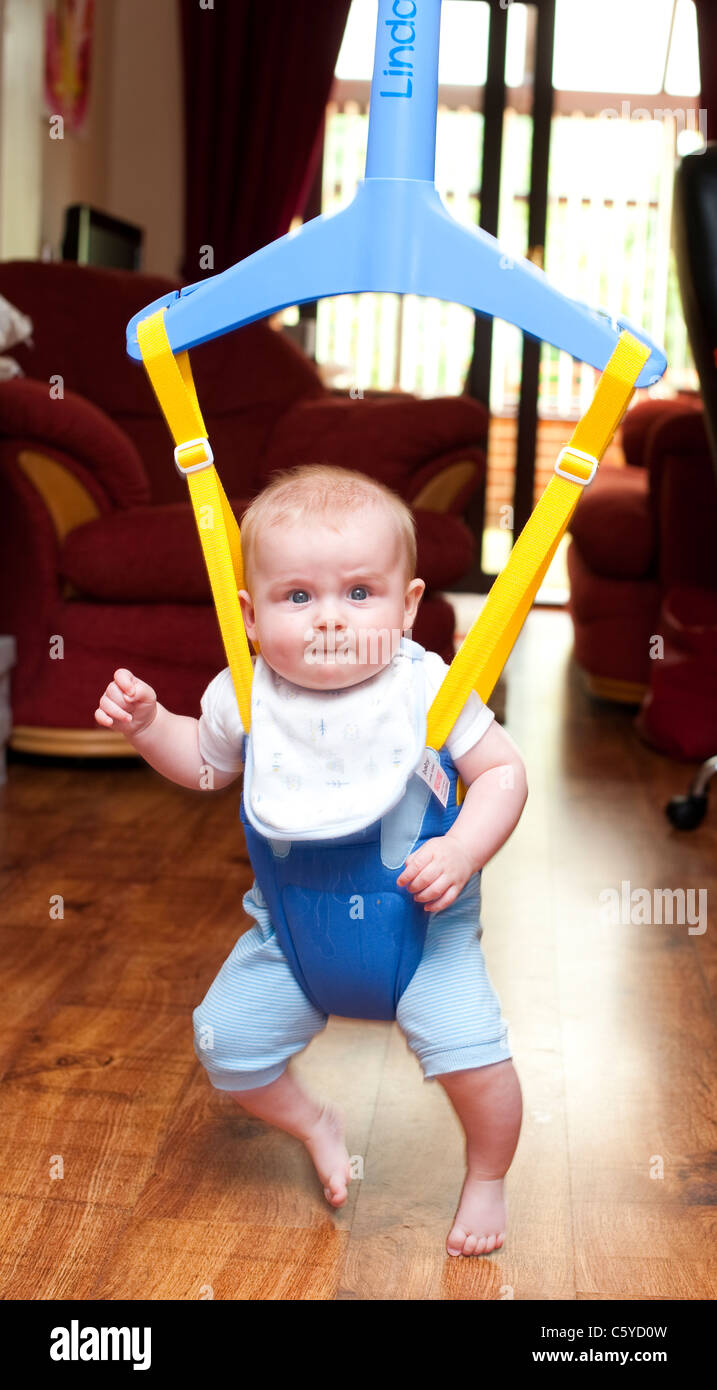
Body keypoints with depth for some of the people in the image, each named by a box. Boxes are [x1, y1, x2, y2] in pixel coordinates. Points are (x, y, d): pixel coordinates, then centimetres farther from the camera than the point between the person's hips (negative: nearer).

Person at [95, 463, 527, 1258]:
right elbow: (204, 764, 11)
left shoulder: (425, 689, -18)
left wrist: (462, 851, -26)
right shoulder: (246, 697, -10)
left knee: (471, 1052, -15)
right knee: (226, 1043, 1)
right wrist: (147, 725, -7)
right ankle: (314, 1122, 34)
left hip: (421, 912, -3)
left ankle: (486, 1179, 17)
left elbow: (503, 771, -11)